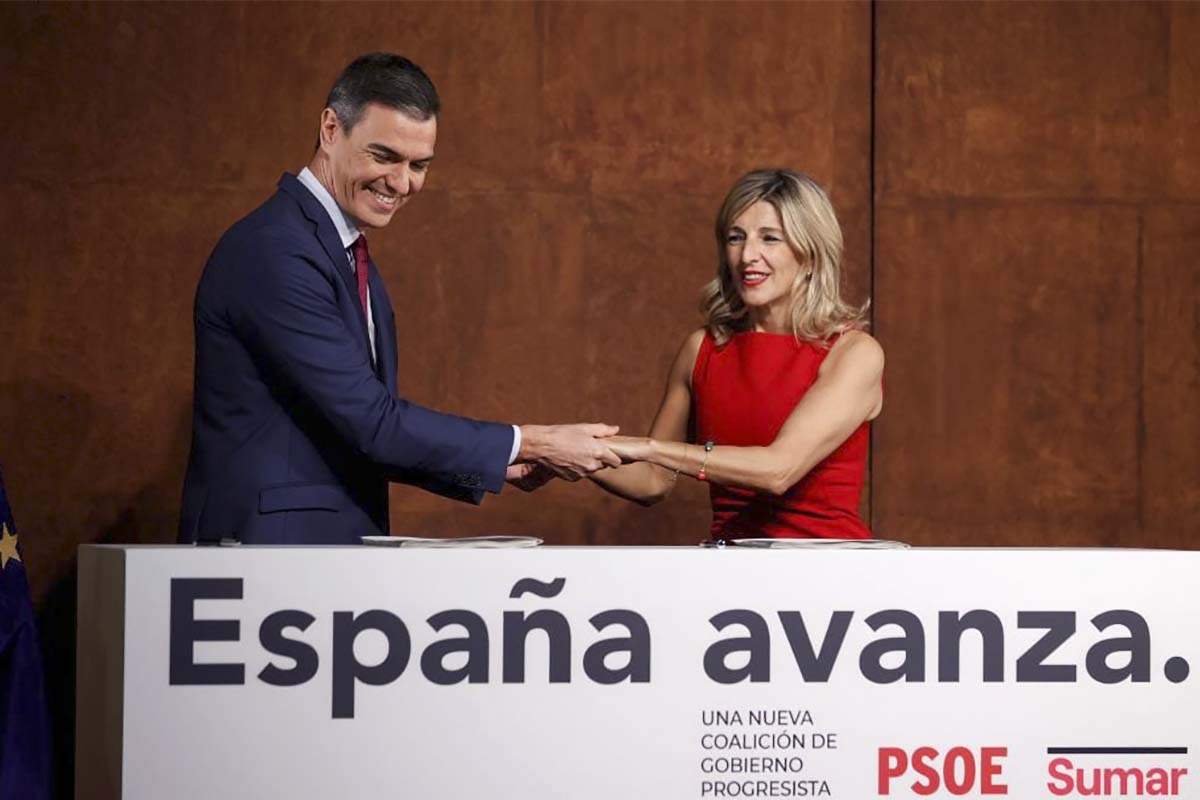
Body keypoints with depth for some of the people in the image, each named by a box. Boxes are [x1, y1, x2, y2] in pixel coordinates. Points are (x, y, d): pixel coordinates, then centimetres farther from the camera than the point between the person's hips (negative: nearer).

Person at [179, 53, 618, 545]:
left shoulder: (352, 261, 14)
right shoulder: (274, 253, -16)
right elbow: (370, 421, -19)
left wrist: (496, 466, 5)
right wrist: (530, 445, -13)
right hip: (269, 543, -9)